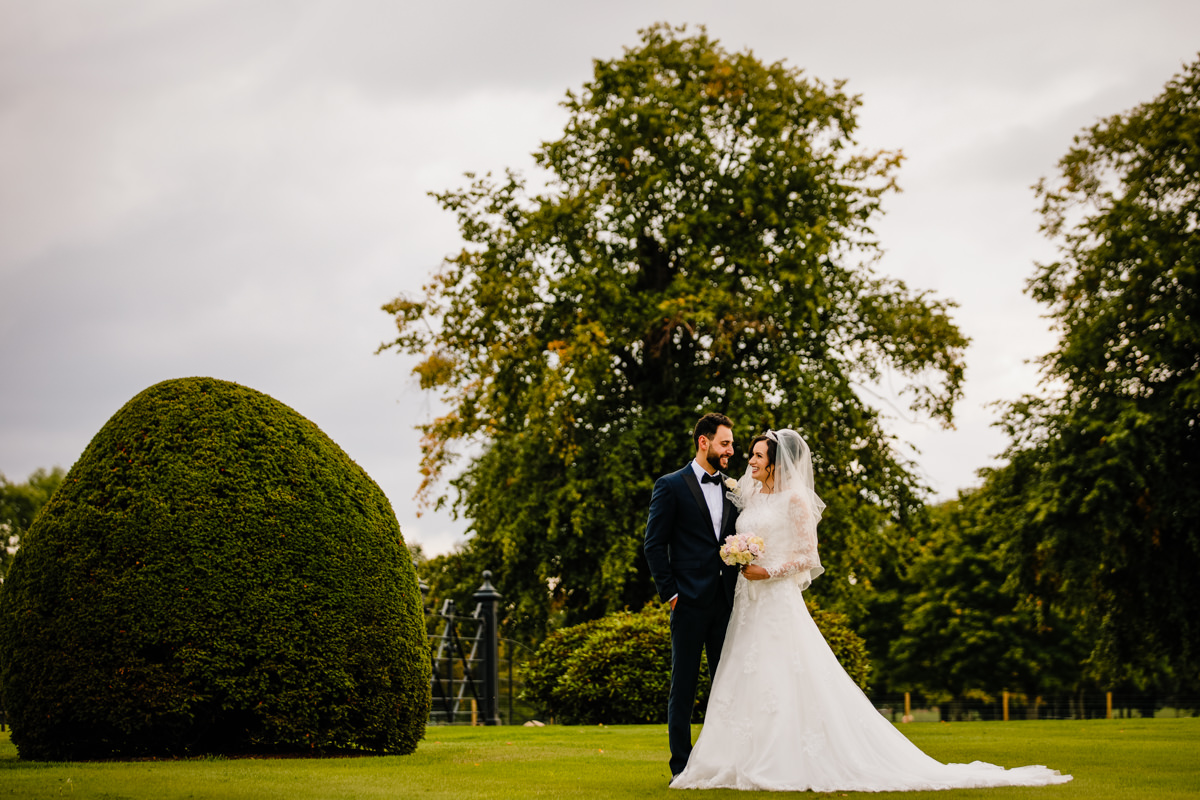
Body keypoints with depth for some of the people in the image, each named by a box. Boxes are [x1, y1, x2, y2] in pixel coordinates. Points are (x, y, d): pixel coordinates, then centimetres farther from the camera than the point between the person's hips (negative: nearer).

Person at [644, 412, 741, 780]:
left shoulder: (732, 489, 14)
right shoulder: (670, 486, -1)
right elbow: (654, 545, -3)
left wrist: (739, 590, 6)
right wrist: (670, 592, -8)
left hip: (726, 601, 5)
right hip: (690, 602, -5)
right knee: (683, 686, 0)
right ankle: (682, 764, 5)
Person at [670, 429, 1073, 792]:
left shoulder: (794, 499, -6)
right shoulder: (751, 497, 15)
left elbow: (808, 558, -9)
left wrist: (768, 571, -17)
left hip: (780, 603, -8)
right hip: (749, 605, 8)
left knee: (792, 684, -8)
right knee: (750, 684, 5)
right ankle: (758, 762, 8)